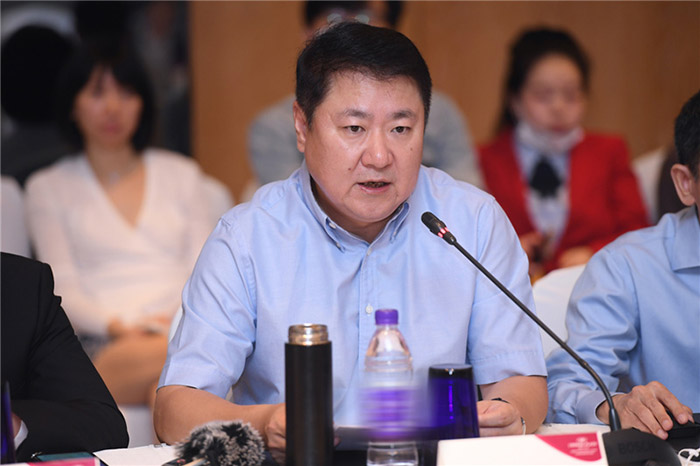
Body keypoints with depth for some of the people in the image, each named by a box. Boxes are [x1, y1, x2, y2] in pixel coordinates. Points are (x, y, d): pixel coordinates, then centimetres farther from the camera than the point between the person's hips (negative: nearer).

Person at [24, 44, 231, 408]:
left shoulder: (183, 174, 25)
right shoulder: (48, 188, 18)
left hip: (183, 332, 2)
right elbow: (62, 290, 6)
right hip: (100, 346, -2)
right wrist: (118, 327, -14)